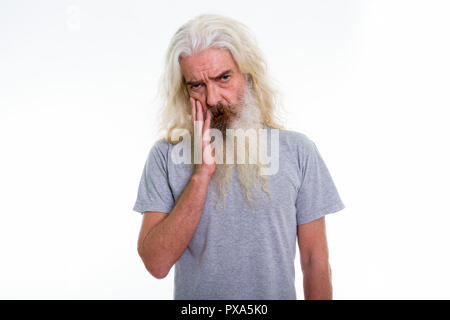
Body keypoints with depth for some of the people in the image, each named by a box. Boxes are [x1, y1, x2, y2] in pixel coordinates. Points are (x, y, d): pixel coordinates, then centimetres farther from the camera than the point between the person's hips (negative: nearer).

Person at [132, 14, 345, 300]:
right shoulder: (166, 156, -11)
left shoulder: (298, 151, -10)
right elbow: (157, 264, -18)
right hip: (193, 299, 0)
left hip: (278, 293, 1)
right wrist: (202, 173, -24)